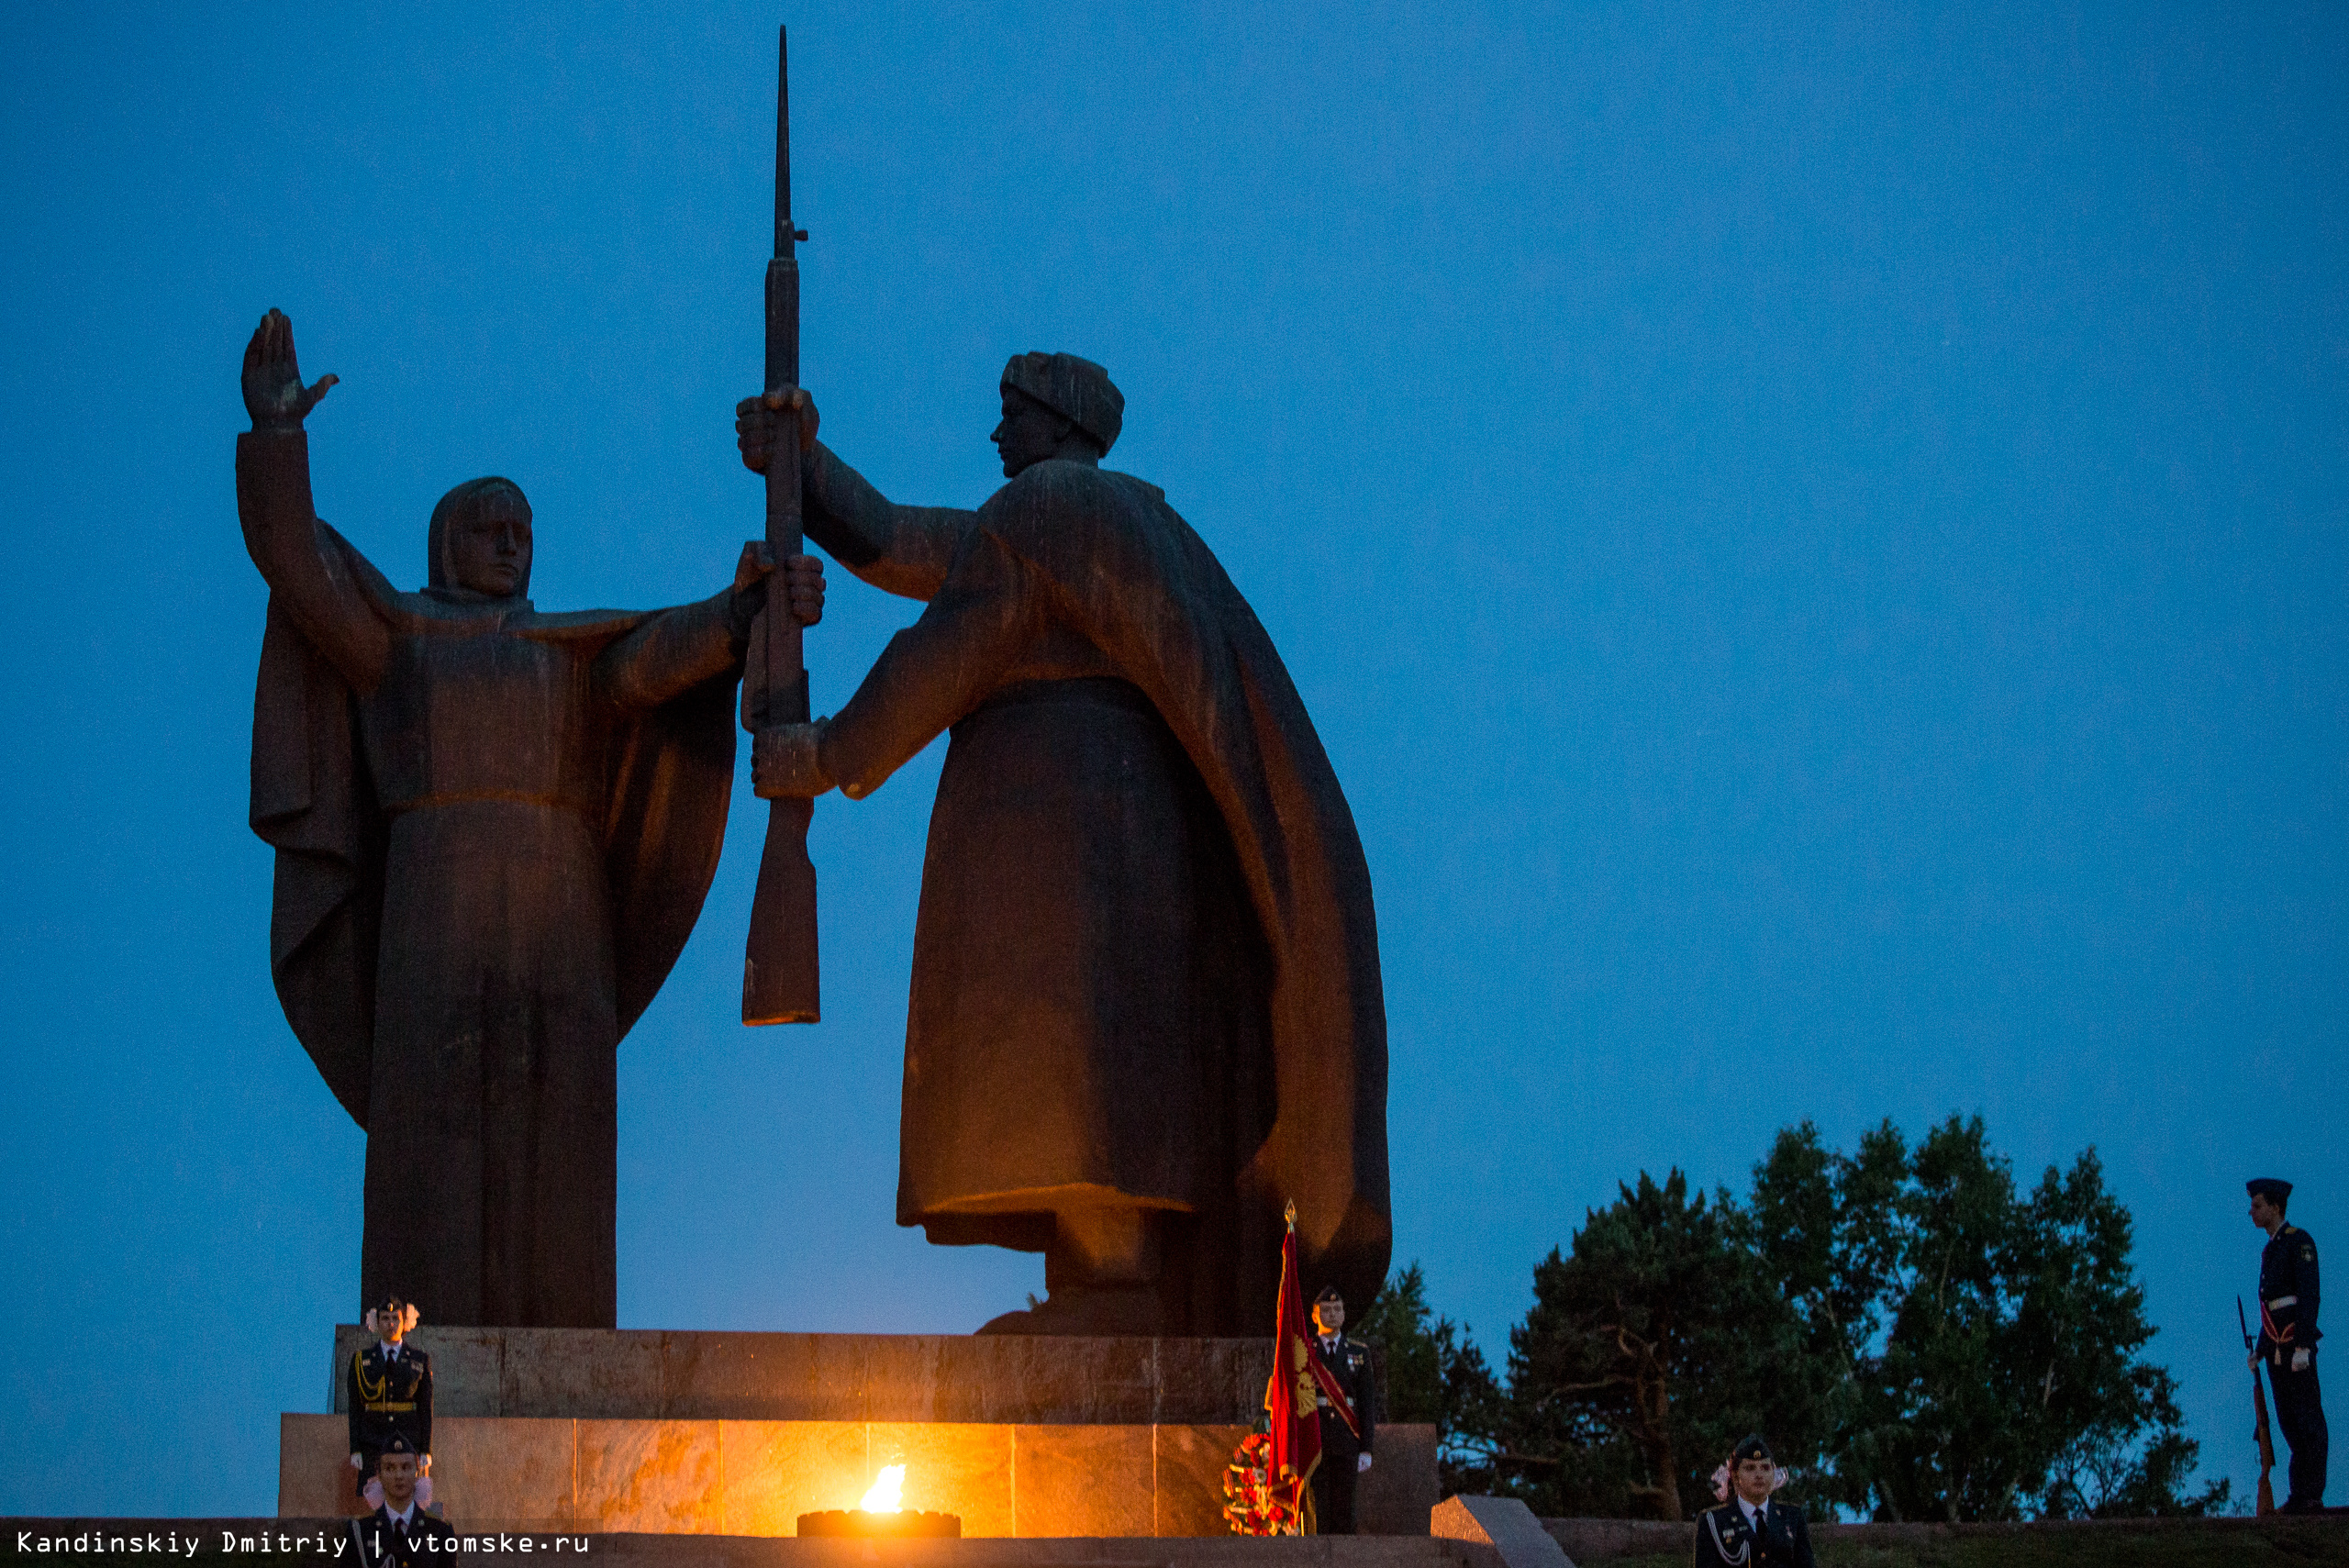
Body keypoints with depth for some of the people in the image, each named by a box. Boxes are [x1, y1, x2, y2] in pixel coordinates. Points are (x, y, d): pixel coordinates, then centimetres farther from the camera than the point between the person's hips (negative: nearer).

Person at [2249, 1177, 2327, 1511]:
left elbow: (2309, 1295, -15)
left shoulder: (2299, 1241, -7)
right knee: (2289, 1420, 6)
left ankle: (2313, 1496, -11)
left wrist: (2302, 1347, -21)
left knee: (2308, 1417, -9)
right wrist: (2261, 1348, 18)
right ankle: (2300, 1495, 7)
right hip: (2275, 1344, 9)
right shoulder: (2270, 1249, 20)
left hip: (2296, 1339, -9)